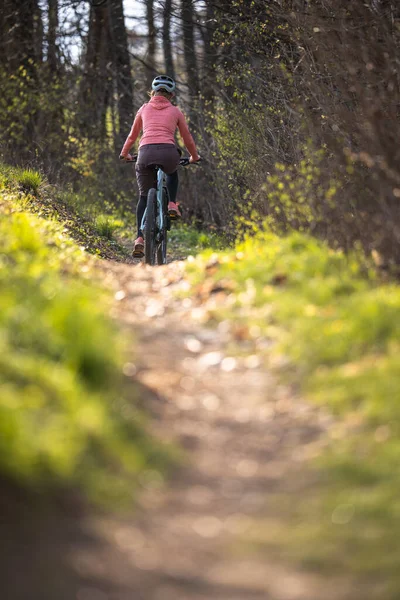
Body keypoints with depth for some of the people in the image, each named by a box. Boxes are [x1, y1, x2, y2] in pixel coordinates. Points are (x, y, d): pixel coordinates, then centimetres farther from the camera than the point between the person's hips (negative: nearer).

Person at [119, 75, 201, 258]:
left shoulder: (144, 109, 21)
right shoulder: (175, 111, 17)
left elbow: (132, 135, 30)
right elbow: (187, 138, 25)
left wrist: (124, 154, 47)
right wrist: (194, 157, 43)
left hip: (146, 153, 0)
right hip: (168, 153, 0)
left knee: (144, 197, 14)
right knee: (172, 172, 37)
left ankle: (140, 239, -1)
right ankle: (171, 205, 16)